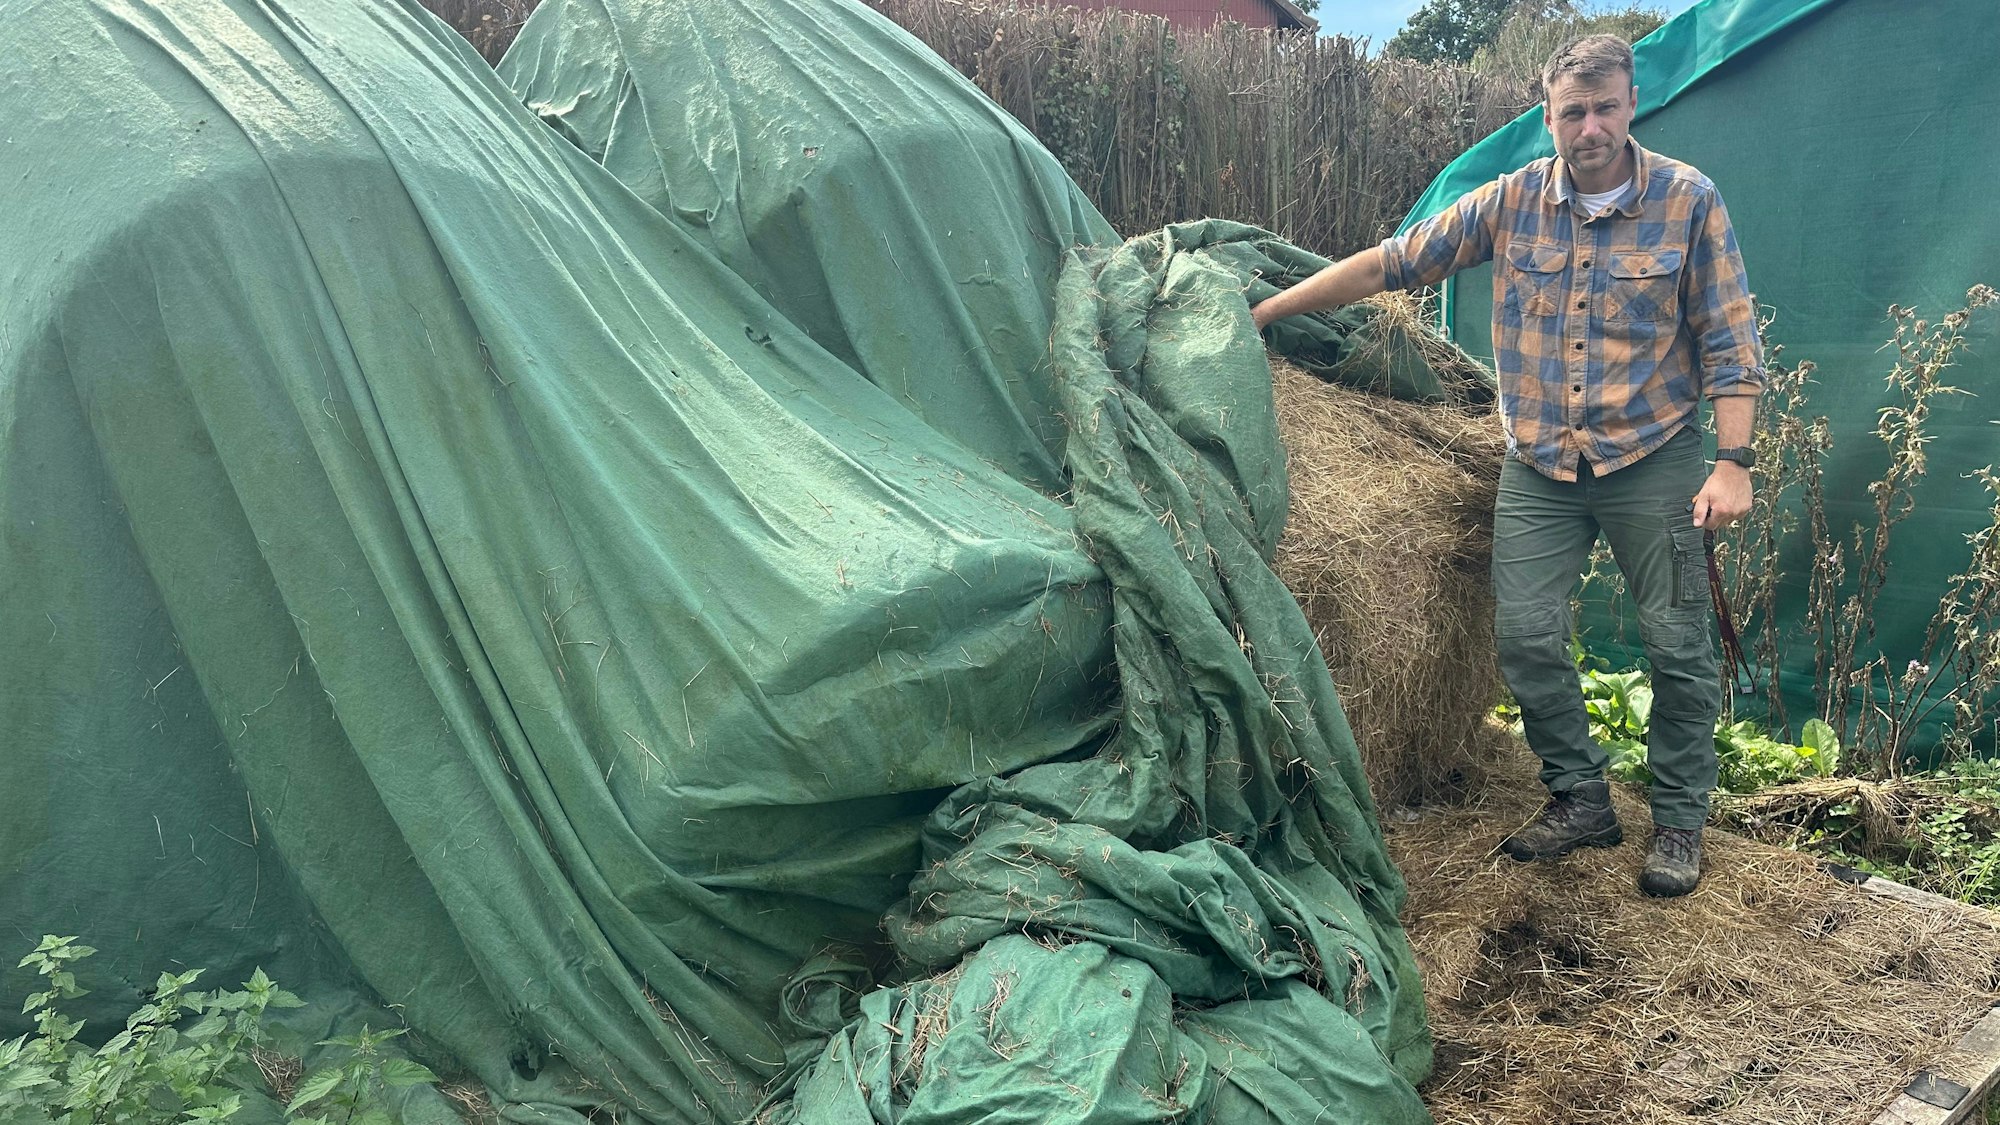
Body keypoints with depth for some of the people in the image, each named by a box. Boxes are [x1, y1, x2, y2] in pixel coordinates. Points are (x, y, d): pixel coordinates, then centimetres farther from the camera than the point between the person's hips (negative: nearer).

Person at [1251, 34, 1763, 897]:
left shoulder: (1687, 201, -5)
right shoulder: (1511, 202, 0)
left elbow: (1729, 341, -3)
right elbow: (1391, 264, 2)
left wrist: (1733, 460, -12)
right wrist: (1263, 310, 0)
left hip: (1654, 461, -2)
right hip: (1539, 467, 2)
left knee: (1678, 647, 4)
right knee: (1525, 637, 0)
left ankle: (1679, 823, 22)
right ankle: (1581, 801, 21)